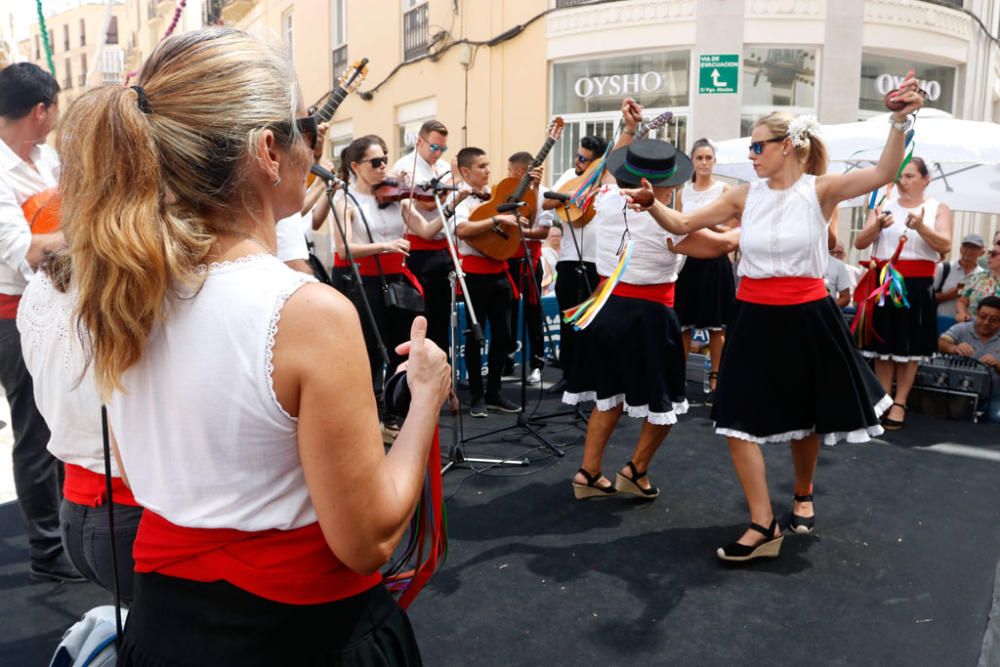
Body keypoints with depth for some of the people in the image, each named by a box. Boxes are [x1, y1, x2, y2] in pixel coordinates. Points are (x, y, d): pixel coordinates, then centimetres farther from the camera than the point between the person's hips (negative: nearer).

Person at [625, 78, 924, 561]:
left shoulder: (819, 190, -6)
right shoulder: (745, 196, 2)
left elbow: (882, 174, -22)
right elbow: (682, 225, 2)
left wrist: (899, 121, -36)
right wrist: (652, 205, -15)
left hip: (807, 317, -2)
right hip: (756, 319, 2)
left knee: (805, 419, 15)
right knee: (738, 421, -5)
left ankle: (803, 495, 43)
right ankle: (763, 526, 5)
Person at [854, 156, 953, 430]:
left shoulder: (938, 209, 4)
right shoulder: (884, 205, 7)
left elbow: (945, 246, -10)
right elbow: (859, 243, -1)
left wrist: (920, 227, -26)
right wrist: (877, 226, -20)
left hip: (918, 285, -1)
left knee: (909, 347, 2)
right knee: (883, 344, 3)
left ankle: (900, 403, 10)